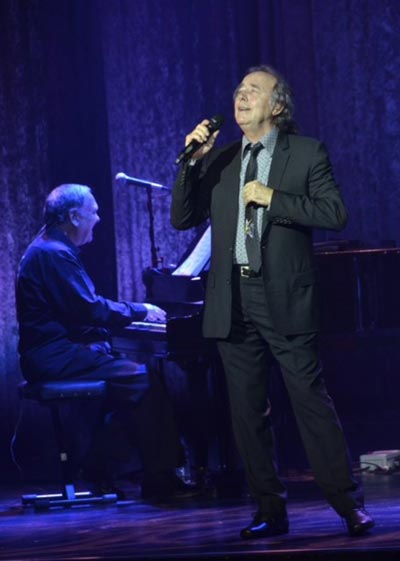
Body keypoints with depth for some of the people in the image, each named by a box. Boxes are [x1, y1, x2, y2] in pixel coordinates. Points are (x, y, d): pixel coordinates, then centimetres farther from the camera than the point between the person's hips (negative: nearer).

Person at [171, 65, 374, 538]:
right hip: (233, 301, 4)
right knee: (248, 410, 5)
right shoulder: (218, 161, 14)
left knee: (311, 400, -7)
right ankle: (270, 511, 13)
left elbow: (335, 213, -6)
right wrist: (192, 161, -2)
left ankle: (349, 504, 0)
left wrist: (272, 198, -13)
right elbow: (182, 219, 9)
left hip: (285, 298, -4)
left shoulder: (307, 153, 3)